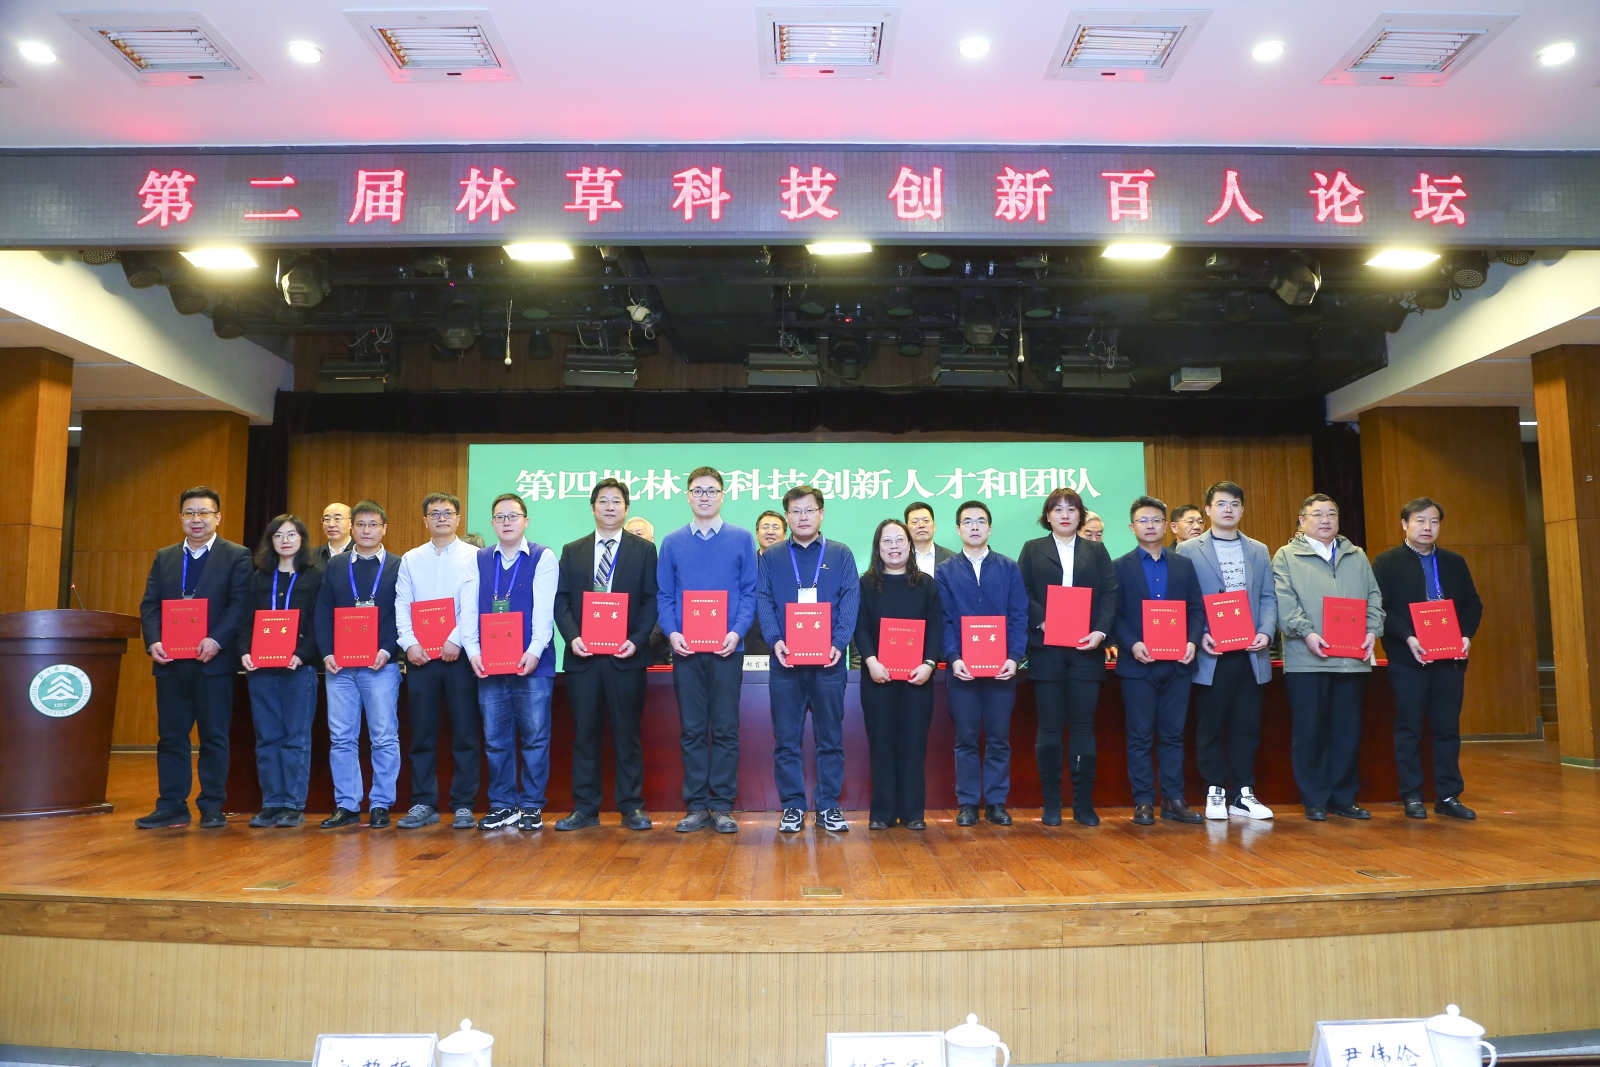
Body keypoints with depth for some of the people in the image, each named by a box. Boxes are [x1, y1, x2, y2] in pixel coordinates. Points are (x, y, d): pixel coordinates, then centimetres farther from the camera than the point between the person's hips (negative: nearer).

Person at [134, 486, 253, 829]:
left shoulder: (237, 556, 1)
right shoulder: (164, 557, 15)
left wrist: (216, 640, -21)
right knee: (170, 736, 8)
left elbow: (240, 604, -9)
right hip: (170, 661, 4)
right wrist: (153, 641, -8)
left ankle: (211, 808, 9)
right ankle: (171, 806, 16)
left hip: (213, 660, -4)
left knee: (214, 736, 2)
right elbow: (149, 604, 9)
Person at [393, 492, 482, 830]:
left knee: (466, 734, 0)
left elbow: (473, 604, -6)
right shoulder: (410, 559, 13)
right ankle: (423, 804, 14)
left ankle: (463, 806, 7)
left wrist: (456, 640, -17)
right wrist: (409, 643, -8)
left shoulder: (473, 556, 3)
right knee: (422, 734, 6)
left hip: (459, 653, -3)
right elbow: (402, 605, 6)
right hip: (420, 655, 3)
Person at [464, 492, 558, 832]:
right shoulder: (478, 559, 12)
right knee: (496, 739, 8)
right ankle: (502, 806, 19)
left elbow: (544, 609, -8)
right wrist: (472, 650, -6)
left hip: (531, 664, -3)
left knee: (535, 737, 1)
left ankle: (531, 807, 11)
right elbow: (470, 609, 7)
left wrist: (535, 651, -18)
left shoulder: (543, 558, 1)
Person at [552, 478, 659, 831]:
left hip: (625, 656, -2)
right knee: (584, 733, 6)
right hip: (582, 656, 2)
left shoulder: (644, 550, 6)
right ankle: (585, 808, 14)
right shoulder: (572, 551, 13)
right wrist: (572, 637, -8)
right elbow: (561, 601, 8)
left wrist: (636, 640, -12)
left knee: (627, 733, 3)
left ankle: (631, 807, 12)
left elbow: (651, 601, 1)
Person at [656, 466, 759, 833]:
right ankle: (696, 806, 14)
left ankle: (722, 805, 12)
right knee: (692, 730, 6)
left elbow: (750, 592, 1)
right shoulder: (672, 542, 8)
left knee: (726, 729, 3)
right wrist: (672, 632, -9)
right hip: (685, 649, 1)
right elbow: (663, 595, 7)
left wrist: (737, 632, -12)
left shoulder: (741, 539, 4)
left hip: (726, 648, -1)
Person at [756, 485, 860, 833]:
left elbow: (850, 601, 0)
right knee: (786, 739, 4)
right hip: (785, 661, 1)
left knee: (830, 737, 6)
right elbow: (763, 602, 2)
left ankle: (829, 806, 15)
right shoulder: (770, 557, 10)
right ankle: (792, 806, 14)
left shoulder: (840, 555, 8)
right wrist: (775, 640, -14)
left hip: (829, 661, 0)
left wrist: (838, 643, -14)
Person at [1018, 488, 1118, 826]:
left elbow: (1110, 594, 4)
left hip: (1086, 648, 1)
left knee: (1083, 726, 3)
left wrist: (1100, 632, -10)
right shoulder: (1033, 549, 10)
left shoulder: (1096, 551, 13)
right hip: (1046, 649, -1)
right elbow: (1021, 593, 1)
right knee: (1049, 727, 2)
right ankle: (1051, 804, 10)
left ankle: (1084, 804, 10)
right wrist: (1042, 621, -14)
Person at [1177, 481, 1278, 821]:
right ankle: (1215, 793, 13)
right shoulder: (1188, 550, 3)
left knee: (1247, 726, 6)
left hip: (1250, 654, 3)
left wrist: (1266, 632, -5)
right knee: (1210, 727, 3)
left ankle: (1242, 794, 15)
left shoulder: (1259, 551, 15)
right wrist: (1199, 635, -14)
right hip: (1211, 655, -3)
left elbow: (1268, 598, 11)